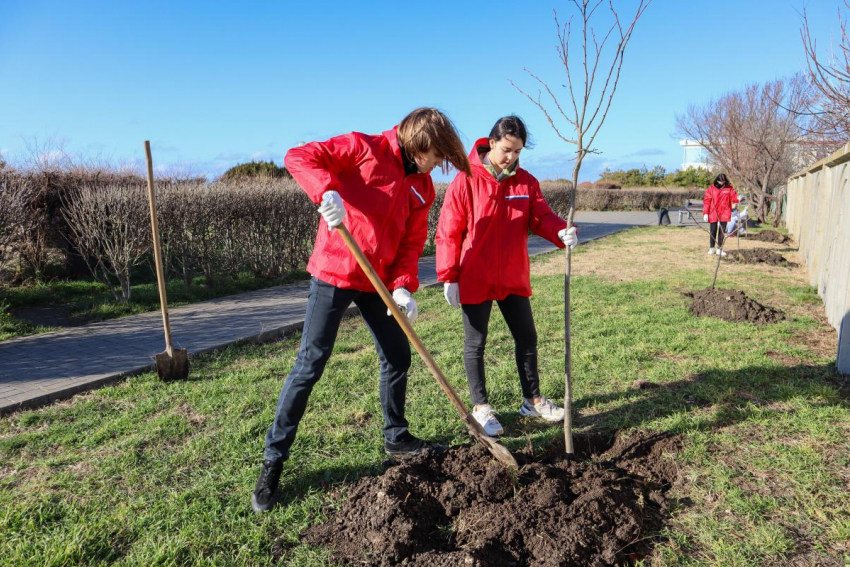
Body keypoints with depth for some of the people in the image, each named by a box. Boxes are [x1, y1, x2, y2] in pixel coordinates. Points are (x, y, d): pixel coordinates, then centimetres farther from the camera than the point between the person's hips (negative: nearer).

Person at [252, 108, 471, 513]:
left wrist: (403, 286, -10)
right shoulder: (364, 148, -8)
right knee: (310, 365, -5)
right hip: (334, 272, -6)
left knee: (398, 357, 13)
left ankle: (396, 437, 36)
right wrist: (327, 190, -33)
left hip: (379, 282, 7)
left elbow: (412, 243, 7)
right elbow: (299, 157, -14)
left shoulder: (422, 187, 9)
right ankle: (273, 461, 9)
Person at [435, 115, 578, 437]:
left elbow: (540, 217, 0)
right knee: (475, 344, 8)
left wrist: (561, 231, -24)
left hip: (513, 277, 5)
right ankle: (480, 407, 24)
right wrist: (449, 277, -12)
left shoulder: (526, 182, 3)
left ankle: (532, 401, 32)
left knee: (527, 337, 14)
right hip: (475, 279, -5)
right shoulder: (467, 181, -11)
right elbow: (448, 232, -10)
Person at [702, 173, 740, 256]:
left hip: (724, 214, 1)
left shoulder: (729, 188, 4)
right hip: (713, 214, -1)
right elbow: (706, 201, -4)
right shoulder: (711, 188, -2)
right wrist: (705, 213, -10)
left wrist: (738, 198, -27)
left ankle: (719, 249, 12)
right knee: (712, 231, 6)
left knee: (722, 232, 5)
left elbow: (733, 197, -2)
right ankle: (712, 248, 19)